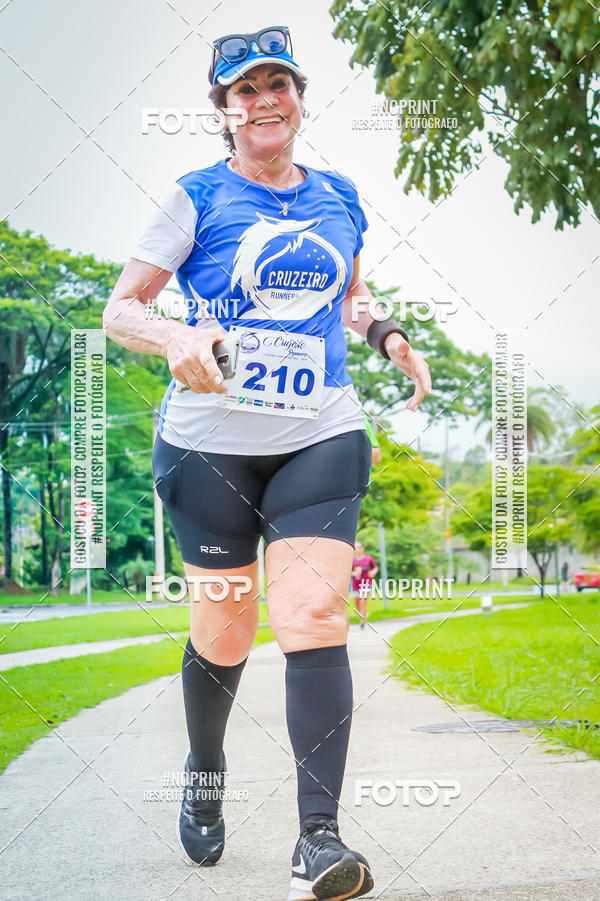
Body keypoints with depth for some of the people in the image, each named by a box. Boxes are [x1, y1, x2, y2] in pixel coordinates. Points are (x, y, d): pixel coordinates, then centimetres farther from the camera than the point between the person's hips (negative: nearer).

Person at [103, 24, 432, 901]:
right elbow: (119, 309, -1)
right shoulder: (196, 198, 0)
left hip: (321, 438, 2)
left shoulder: (339, 197, 12)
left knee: (315, 618, -14)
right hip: (211, 442, -2)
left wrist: (388, 334, 8)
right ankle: (205, 779, 36)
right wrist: (175, 337, -23)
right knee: (223, 635, 6)